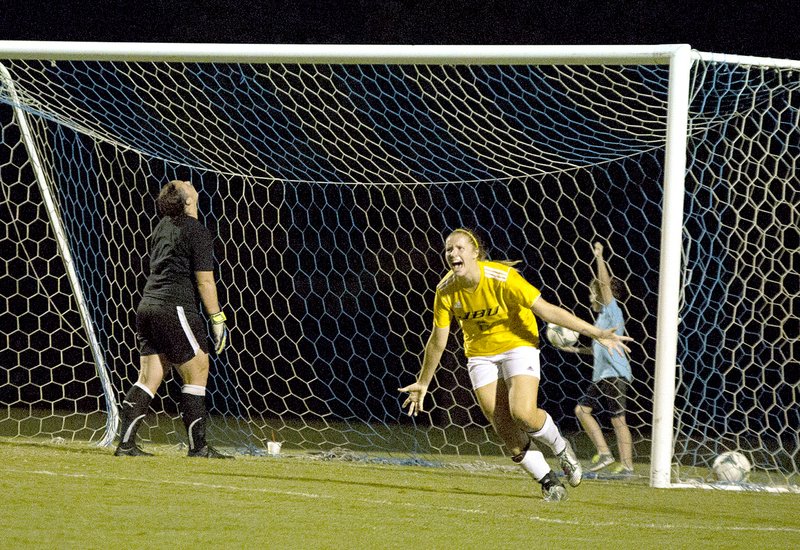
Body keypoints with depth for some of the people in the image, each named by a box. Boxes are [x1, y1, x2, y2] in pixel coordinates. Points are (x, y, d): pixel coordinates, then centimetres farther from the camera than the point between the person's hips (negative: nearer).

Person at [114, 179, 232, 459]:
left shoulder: (162, 227, 19)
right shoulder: (196, 231, -6)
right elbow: (204, 281, -10)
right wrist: (217, 318, -7)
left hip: (147, 305, 8)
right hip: (175, 308, -8)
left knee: (148, 377, 7)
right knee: (196, 373, 0)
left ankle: (126, 443, 0)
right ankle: (198, 446, 1)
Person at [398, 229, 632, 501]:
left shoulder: (502, 278, -24)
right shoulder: (446, 291, -12)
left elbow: (546, 310, -23)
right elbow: (437, 341, 1)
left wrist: (595, 333, -27)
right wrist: (423, 383, 10)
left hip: (518, 345, -4)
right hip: (480, 354, 4)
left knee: (523, 414, -24)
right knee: (505, 429, -7)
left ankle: (560, 448, 7)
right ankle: (548, 481, 10)